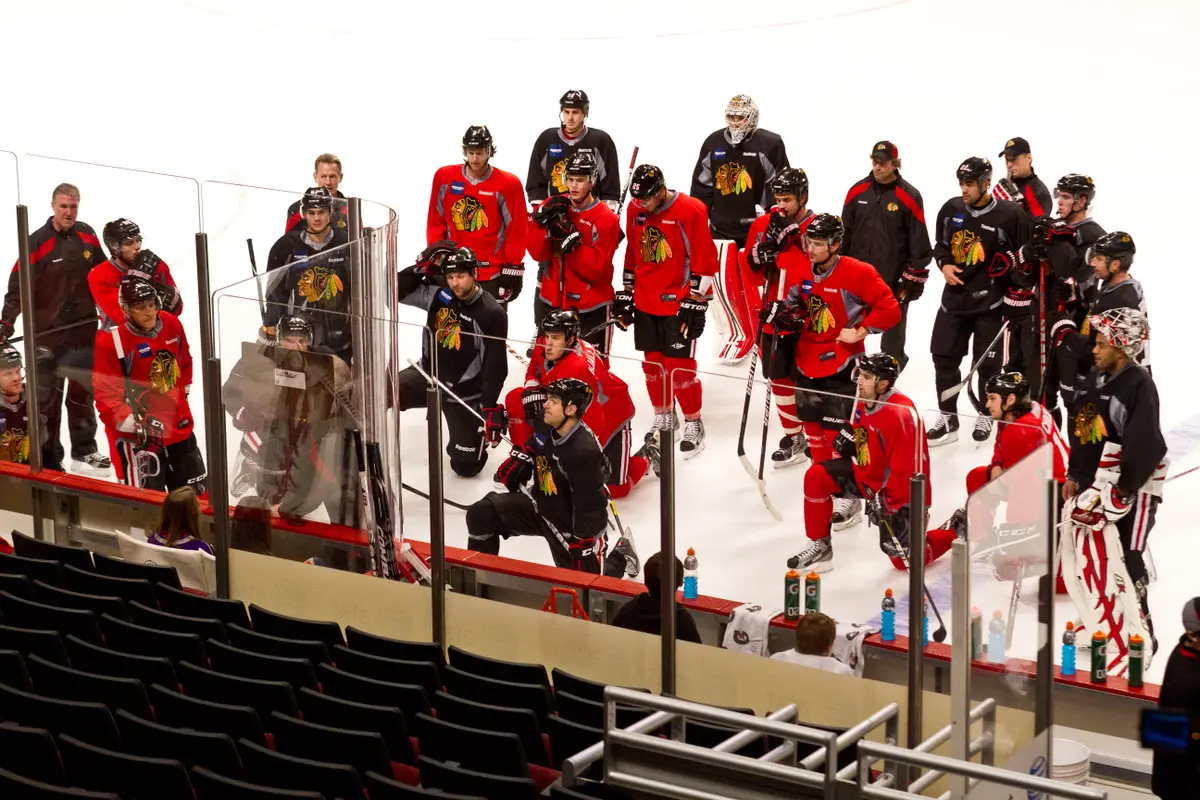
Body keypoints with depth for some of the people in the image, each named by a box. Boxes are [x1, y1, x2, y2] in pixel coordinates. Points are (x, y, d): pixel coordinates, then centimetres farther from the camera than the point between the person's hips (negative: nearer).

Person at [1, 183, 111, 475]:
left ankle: (84, 451, 27)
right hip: (47, 330, -5)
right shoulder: (38, 242, -14)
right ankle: (48, 459, 8)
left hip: (84, 326, 5)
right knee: (47, 394, 0)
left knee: (83, 389, 14)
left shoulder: (86, 235, 2)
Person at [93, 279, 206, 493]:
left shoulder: (172, 325, -1)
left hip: (178, 426, 7)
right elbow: (106, 396, -21)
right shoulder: (112, 341, -21)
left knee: (195, 492, 20)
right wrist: (136, 426, -27)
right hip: (137, 436, -7)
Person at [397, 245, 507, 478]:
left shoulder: (491, 314, -20)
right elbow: (396, 291, -2)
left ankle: (474, 436, 34)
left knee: (466, 465, 1)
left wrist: (490, 409, -22)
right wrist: (422, 267, -14)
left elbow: (496, 366, -18)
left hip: (464, 392, -3)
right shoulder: (438, 295, -7)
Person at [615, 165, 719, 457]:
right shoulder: (635, 211, 2)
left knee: (679, 366, -5)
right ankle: (664, 417, 30)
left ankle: (693, 424, 10)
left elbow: (704, 261, -13)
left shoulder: (690, 211, -16)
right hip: (645, 303, 6)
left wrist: (695, 303, -14)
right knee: (652, 363, 12)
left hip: (678, 305, -6)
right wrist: (626, 294, 13)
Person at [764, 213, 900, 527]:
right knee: (813, 428, 13)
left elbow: (889, 309, -14)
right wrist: (783, 314, -3)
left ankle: (849, 499, 0)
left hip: (841, 364, -7)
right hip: (807, 360, 7)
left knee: (838, 431, -8)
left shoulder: (857, 273, -16)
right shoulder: (800, 271, 3)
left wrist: (860, 332, -15)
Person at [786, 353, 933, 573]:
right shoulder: (864, 402, -4)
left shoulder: (900, 415, -31)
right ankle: (819, 545, 6)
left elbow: (906, 470, -29)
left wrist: (887, 503, -27)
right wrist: (850, 435, -2)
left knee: (904, 558, -7)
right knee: (817, 477, -8)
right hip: (865, 473, 8)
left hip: (901, 491, -8)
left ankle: (956, 530, 18)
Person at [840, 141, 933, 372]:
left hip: (894, 278, -3)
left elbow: (919, 240, -6)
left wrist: (915, 277, -7)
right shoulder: (858, 191, 2)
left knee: (893, 327, 9)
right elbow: (844, 231, 10)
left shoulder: (909, 196, -9)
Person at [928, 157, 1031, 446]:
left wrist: (1016, 299, -9)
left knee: (987, 362, 4)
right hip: (955, 295, 4)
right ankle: (948, 419, 14)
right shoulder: (951, 210, 1)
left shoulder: (1009, 214, -13)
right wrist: (945, 265, -4)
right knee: (944, 356, 3)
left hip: (990, 301, -4)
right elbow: (940, 244, 17)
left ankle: (986, 416, 23)